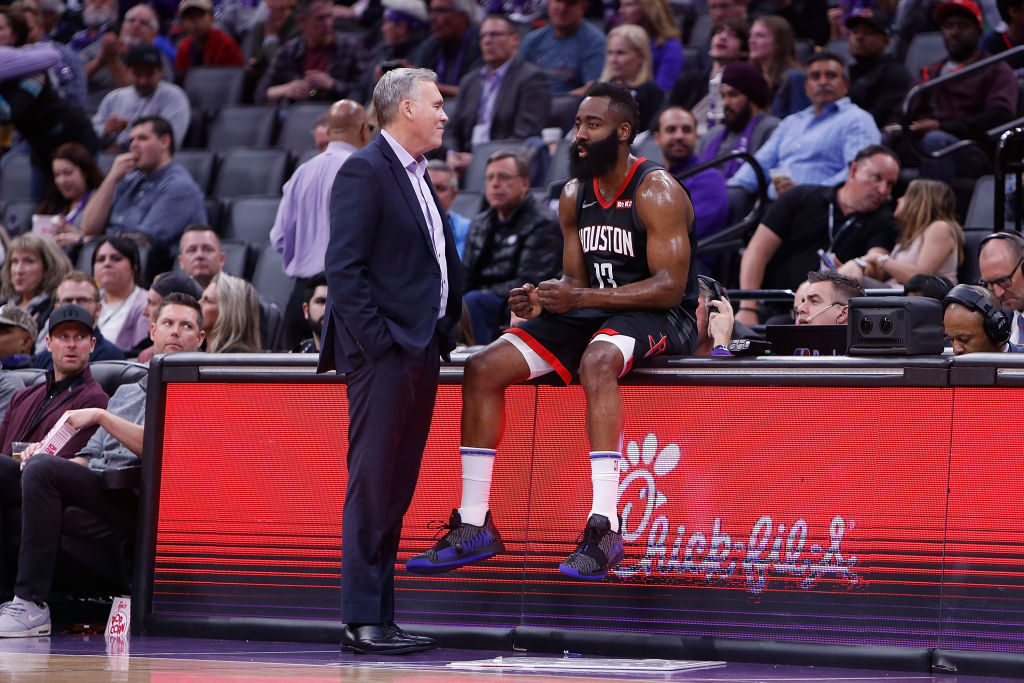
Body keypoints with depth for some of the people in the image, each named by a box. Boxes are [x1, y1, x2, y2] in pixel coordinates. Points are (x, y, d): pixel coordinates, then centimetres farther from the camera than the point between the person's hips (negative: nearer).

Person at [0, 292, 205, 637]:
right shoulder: (126, 392, 31)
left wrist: (101, 417, -8)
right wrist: (45, 455, 5)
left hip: (130, 499, -7)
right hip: (91, 487, 7)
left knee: (42, 469, -32)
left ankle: (31, 605, -35)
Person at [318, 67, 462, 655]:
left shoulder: (419, 178, 20)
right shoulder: (366, 171, -9)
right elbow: (344, 267, -16)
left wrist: (445, 330, 14)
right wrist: (375, 340, -19)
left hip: (421, 350, 9)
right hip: (383, 351, -9)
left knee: (397, 491, 9)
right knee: (372, 488, -8)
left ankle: (381, 618, 12)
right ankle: (363, 623, -8)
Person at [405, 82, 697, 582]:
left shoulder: (656, 193, -14)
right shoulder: (574, 196, 9)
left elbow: (670, 286, -22)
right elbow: (576, 279, 15)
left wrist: (581, 298, -28)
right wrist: (542, 298, -10)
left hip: (658, 317, -8)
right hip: (592, 314, 8)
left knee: (596, 362, -41)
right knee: (483, 367, -7)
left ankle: (605, 526, -43)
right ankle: (474, 525, -4)